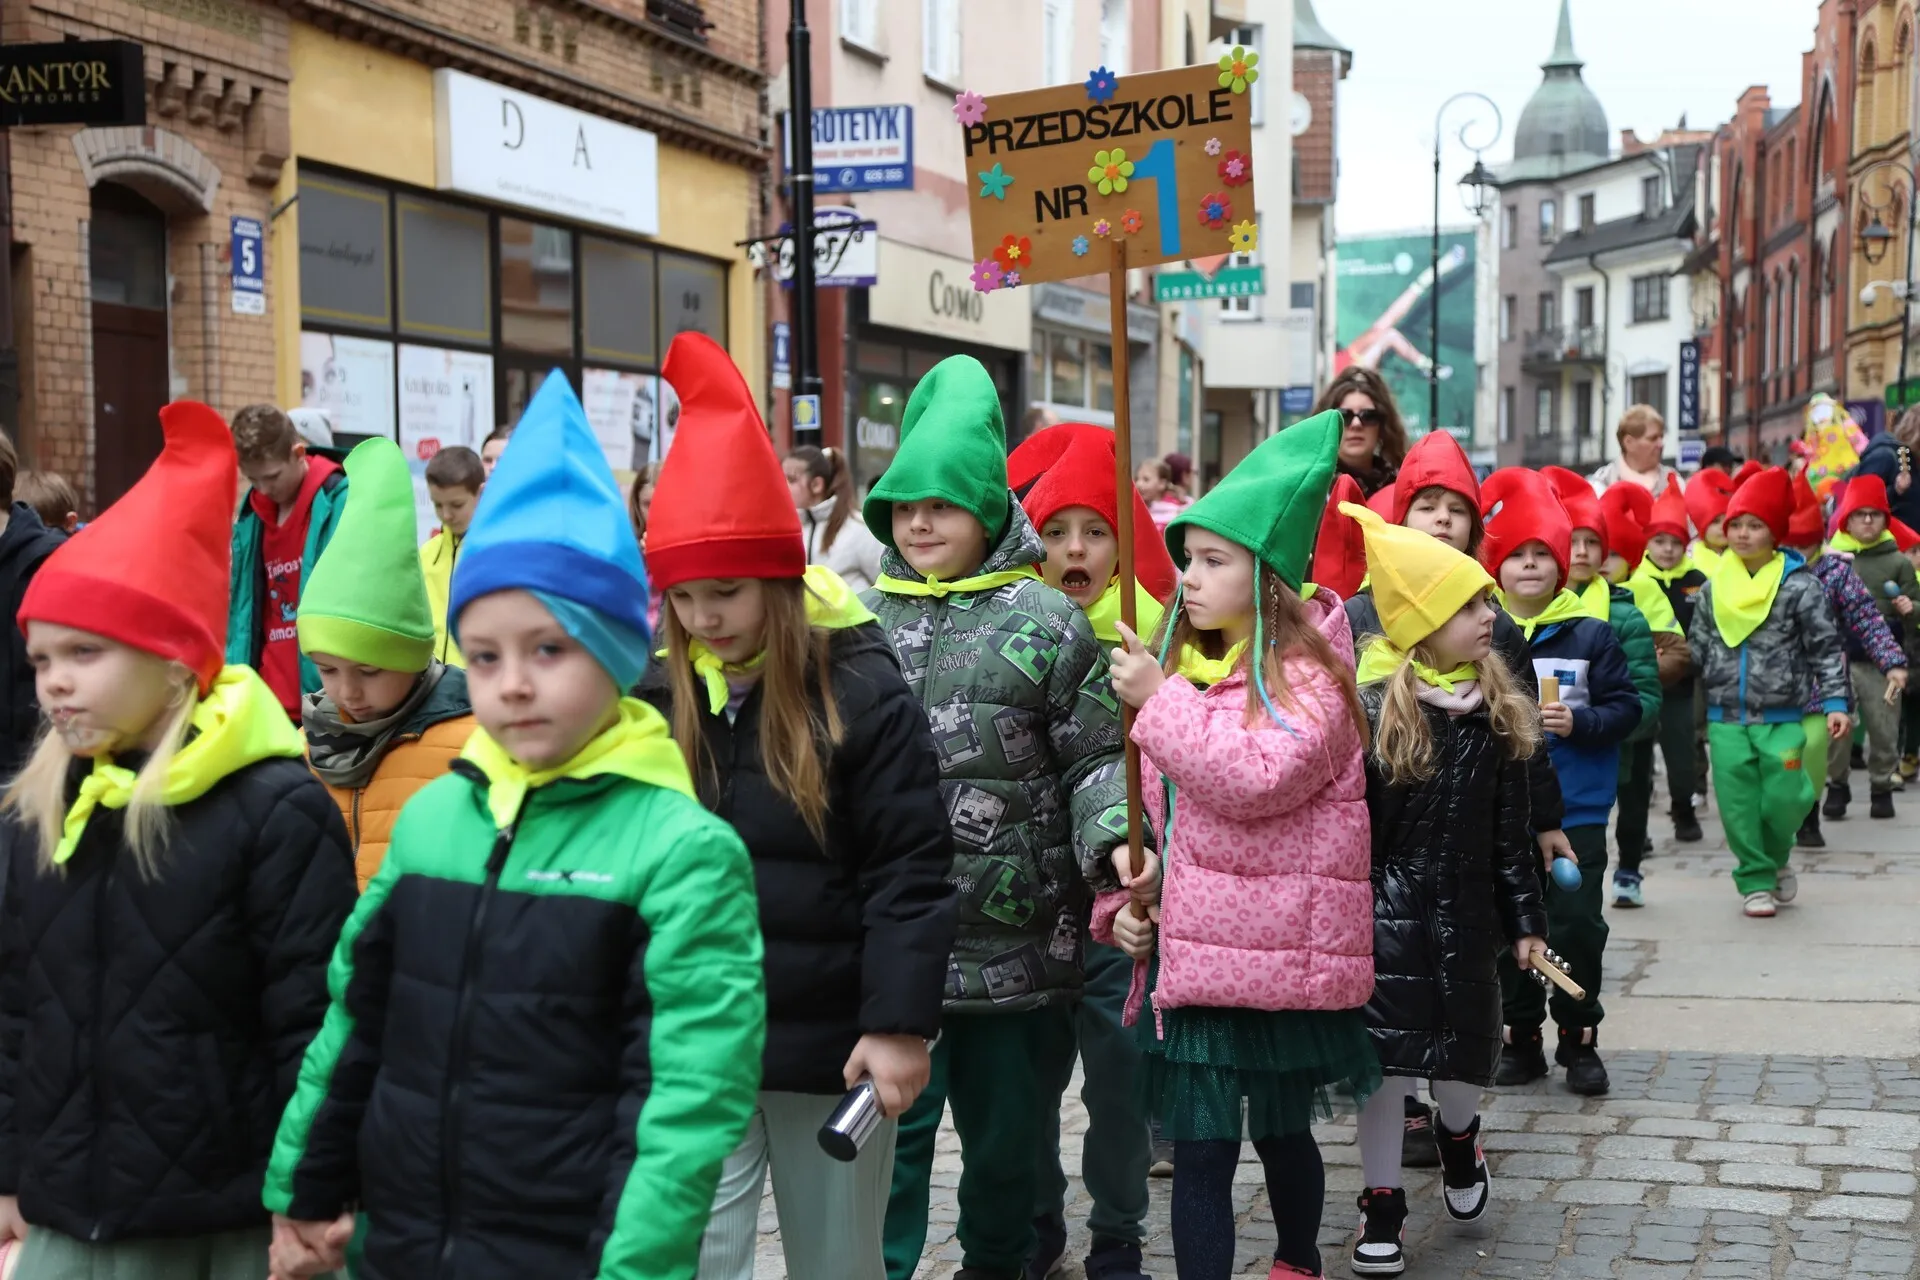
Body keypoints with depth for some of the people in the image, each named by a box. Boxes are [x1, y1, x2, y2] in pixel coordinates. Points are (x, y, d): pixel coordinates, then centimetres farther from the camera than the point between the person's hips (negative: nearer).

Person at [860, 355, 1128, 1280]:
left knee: (1006, 1123, 14)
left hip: (1016, 936, -1)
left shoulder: (1045, 622, 0)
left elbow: (1095, 759, -1)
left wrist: (1112, 843, -17)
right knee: (892, 1119, 2)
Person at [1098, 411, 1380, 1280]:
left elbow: (1256, 780, -25)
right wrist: (1124, 897, 1)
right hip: (1187, 949, 5)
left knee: (1282, 1134, 12)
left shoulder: (1307, 672, -9)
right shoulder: (1176, 661, 10)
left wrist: (1160, 700, -19)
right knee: (1199, 1151, 5)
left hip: (1279, 950, -5)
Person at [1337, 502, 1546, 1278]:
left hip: (1466, 909, 4)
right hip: (1387, 909, -4)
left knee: (1465, 1047, 10)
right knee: (1386, 1054, 0)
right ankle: (1382, 1206, 15)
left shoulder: (1498, 709, 3)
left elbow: (1510, 831, 9)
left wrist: (1525, 919, 8)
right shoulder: (1368, 705, -12)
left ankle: (1457, 1138, 44)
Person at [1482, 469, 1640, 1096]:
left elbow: (1627, 707, 1)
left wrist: (1579, 722, -14)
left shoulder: (1590, 635, 0)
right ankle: (1521, 1038, 21)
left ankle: (1579, 1039, 14)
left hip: (1576, 811, -1)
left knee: (1576, 925, -1)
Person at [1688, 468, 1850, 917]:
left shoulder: (1800, 586, -3)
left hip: (1781, 718, -3)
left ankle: (1777, 859, 23)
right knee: (1738, 804, 1)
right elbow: (1698, 649, 15)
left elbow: (1826, 649, -4)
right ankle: (1755, 880, 15)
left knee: (1783, 799, -7)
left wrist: (1835, 703, -10)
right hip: (1725, 718, 3)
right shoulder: (1713, 588, 7)